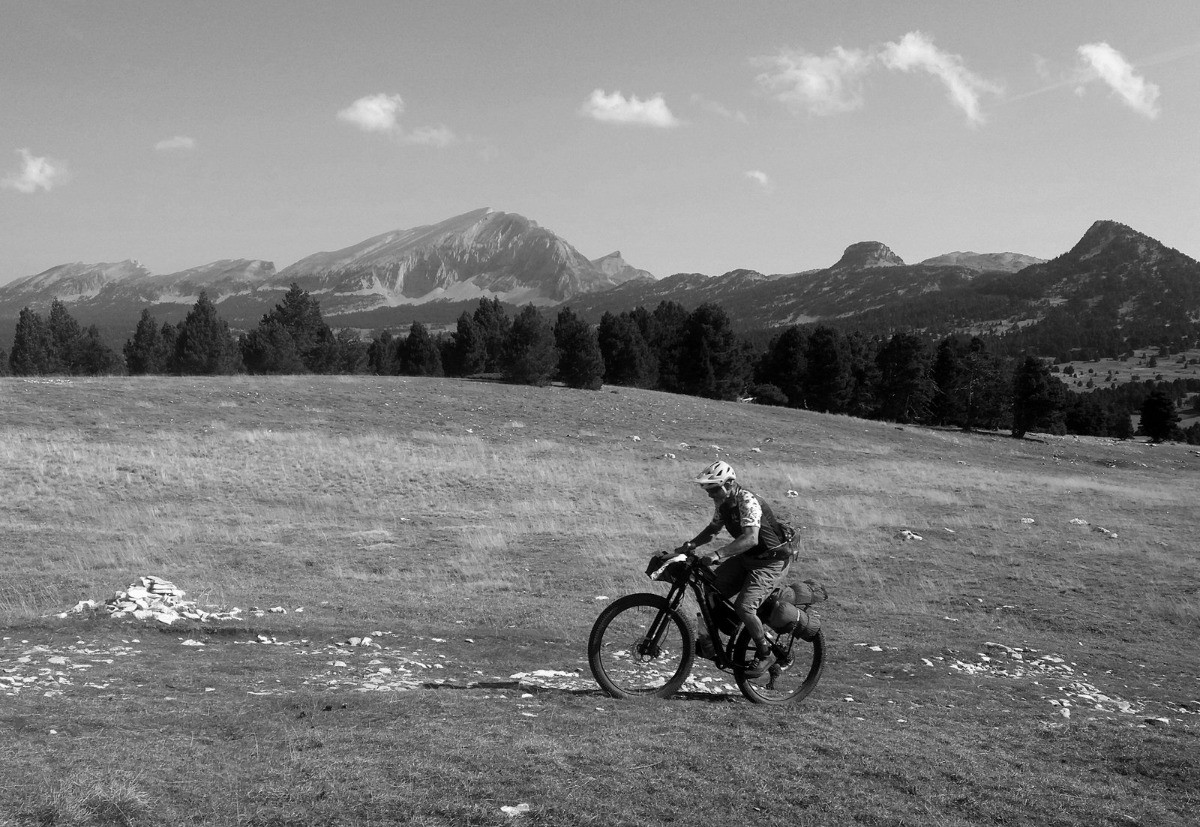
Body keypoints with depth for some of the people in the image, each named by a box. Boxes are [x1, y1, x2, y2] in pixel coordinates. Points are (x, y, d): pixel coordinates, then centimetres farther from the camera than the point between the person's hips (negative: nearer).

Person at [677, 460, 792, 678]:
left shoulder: (748, 501, -28)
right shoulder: (723, 503, -1)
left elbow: (751, 538, -41)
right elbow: (713, 528, 15)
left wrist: (717, 554, -51)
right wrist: (693, 543, -4)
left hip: (772, 561, -8)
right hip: (747, 558, 8)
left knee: (744, 607, -21)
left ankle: (765, 654, 0)